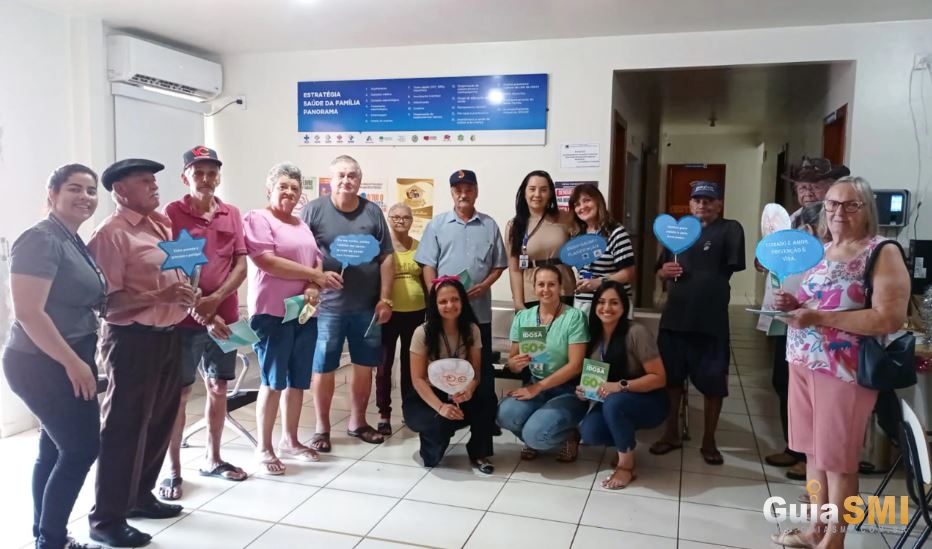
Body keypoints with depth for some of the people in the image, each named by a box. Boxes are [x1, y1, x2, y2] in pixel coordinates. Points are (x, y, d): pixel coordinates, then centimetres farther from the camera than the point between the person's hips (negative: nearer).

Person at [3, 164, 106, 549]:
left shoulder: (75, 243, 12)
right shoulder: (41, 240, -16)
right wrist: (74, 363, -21)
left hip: (63, 364, 9)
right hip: (44, 365, -9)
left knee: (56, 450, 14)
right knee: (82, 447, -3)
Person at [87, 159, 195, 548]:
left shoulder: (162, 224, 12)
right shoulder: (110, 234, -13)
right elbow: (106, 301, -19)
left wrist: (190, 300, 8)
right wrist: (158, 297, -25)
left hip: (167, 335, 8)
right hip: (132, 340, -8)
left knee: (160, 421, 16)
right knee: (125, 428, -1)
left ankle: (140, 496, 33)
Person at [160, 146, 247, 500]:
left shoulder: (232, 215, 7)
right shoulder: (171, 214, -5)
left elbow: (241, 266, 3)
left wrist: (215, 299, -12)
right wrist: (200, 313, -16)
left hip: (224, 316, 4)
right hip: (184, 319, -4)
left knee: (218, 388, 12)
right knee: (178, 393, 2)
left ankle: (213, 459, 27)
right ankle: (173, 470, 12)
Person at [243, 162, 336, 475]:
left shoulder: (302, 225, 17)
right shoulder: (258, 218, -5)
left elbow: (316, 261, 14)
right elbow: (268, 262, -17)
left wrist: (313, 289, -9)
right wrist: (316, 276, -13)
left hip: (304, 312, 7)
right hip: (273, 312, -7)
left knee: (298, 380, 12)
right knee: (273, 381, -1)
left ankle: (290, 440, 24)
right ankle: (264, 448, 11)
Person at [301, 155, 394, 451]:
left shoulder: (373, 212, 4)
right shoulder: (314, 210, -3)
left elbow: (386, 258, 6)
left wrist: (385, 299, 1)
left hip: (367, 306, 3)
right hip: (327, 306, -3)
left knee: (365, 367, 12)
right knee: (324, 368, 6)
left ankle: (357, 422, 30)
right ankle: (322, 428, 22)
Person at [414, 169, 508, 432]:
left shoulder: (489, 225, 6)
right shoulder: (437, 224, 4)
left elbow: (499, 265, 8)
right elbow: (428, 264, 1)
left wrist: (484, 285, -10)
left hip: (479, 308, 1)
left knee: (482, 365, 7)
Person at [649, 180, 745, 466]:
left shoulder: (729, 229, -1)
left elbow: (735, 266, -15)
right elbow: (659, 272, 17)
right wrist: (665, 271, -3)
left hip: (711, 319, -4)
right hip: (675, 316, 4)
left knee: (713, 382, 7)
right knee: (671, 377, 12)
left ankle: (709, 440, 23)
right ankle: (671, 433, 28)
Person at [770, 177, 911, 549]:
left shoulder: (883, 253, -10)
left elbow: (890, 320, -20)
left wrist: (819, 317, -23)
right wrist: (793, 303, 1)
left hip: (845, 372, -7)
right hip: (803, 364, 7)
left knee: (839, 460, 5)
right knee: (814, 452, 15)